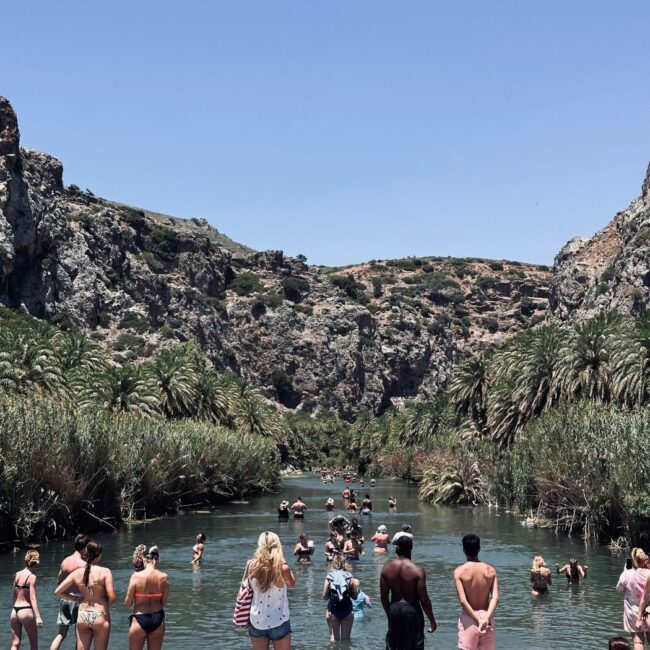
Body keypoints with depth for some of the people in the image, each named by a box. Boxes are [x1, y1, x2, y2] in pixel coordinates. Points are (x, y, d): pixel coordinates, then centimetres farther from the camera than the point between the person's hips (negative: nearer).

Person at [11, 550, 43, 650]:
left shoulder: (17, 574, 6)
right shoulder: (32, 576, -11)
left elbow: (14, 595, 15)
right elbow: (32, 598, -19)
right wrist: (38, 616, -25)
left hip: (14, 611, 5)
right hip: (26, 611, -5)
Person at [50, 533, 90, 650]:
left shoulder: (65, 561, 6)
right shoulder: (83, 564, -14)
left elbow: (59, 581, 15)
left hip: (65, 599, 6)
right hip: (77, 599, -6)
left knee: (61, 634, 13)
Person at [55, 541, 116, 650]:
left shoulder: (77, 572, 2)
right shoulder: (105, 571, -10)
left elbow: (58, 591, 7)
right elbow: (112, 598, -16)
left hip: (82, 616, 4)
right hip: (100, 617, -4)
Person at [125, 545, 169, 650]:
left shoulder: (136, 576, -12)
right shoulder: (164, 577, -4)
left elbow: (127, 603, -7)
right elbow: (163, 603, 0)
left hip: (140, 620, -3)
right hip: (158, 619, 3)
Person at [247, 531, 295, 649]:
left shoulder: (251, 565, -8)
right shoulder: (283, 568, -15)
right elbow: (292, 583, 5)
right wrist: (283, 561, 4)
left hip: (257, 622, 2)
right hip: (279, 622, -2)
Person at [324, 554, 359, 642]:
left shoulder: (329, 577, -1)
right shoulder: (350, 577, 0)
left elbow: (325, 597, -1)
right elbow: (354, 596, 1)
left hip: (333, 611, 0)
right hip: (347, 610, 1)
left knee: (333, 636, 8)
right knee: (346, 637, 10)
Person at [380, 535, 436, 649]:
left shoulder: (387, 568, -5)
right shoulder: (417, 570, -16)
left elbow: (384, 597, 1)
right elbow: (424, 599, -14)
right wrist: (432, 621, -3)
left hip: (394, 609, 4)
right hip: (411, 610, -4)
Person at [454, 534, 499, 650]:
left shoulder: (459, 571, -9)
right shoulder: (490, 570, -1)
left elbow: (463, 601, -16)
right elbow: (495, 598, -12)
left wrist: (478, 620, -14)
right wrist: (486, 618, -19)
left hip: (468, 618, -3)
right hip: (487, 616, 3)